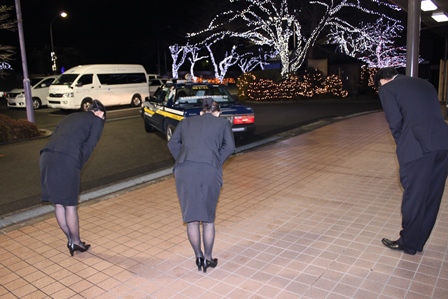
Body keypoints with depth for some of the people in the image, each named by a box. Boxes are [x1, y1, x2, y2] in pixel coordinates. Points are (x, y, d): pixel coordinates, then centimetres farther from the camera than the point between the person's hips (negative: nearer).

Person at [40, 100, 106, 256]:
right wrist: (78, 166, 7)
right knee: (70, 204, 8)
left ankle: (70, 239, 30)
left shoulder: (71, 116, 30)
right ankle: (76, 241, 23)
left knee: (58, 204, 15)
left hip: (47, 156, 7)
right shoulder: (98, 120, 12)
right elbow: (88, 146, 1)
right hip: (67, 160, -6)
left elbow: (55, 136, 21)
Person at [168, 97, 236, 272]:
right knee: (208, 217, 14)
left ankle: (198, 257, 23)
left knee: (191, 216, 13)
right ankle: (208, 258, 23)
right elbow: (230, 147, 5)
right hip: (209, 170, -1)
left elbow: (172, 144, 13)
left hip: (184, 170, 2)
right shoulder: (223, 123, 20)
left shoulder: (186, 122, 25)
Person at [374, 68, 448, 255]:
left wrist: (403, 146, 12)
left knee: (414, 197, 7)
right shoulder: (424, 84, 26)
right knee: (431, 197, 15)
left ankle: (408, 243, 23)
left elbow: (395, 123, -3)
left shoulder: (387, 89, 6)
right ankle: (418, 242, 30)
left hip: (418, 147, -7)